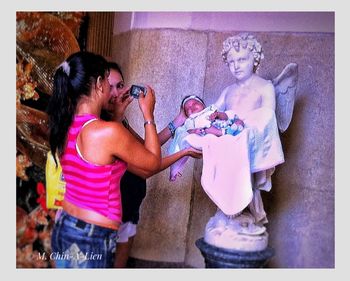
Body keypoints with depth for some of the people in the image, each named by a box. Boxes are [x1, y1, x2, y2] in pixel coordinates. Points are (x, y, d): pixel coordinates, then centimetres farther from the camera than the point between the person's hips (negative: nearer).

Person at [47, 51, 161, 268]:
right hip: (92, 239, -8)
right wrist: (148, 115, -1)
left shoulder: (65, 126, -2)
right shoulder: (110, 132, -24)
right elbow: (154, 163, -8)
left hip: (63, 228, 8)